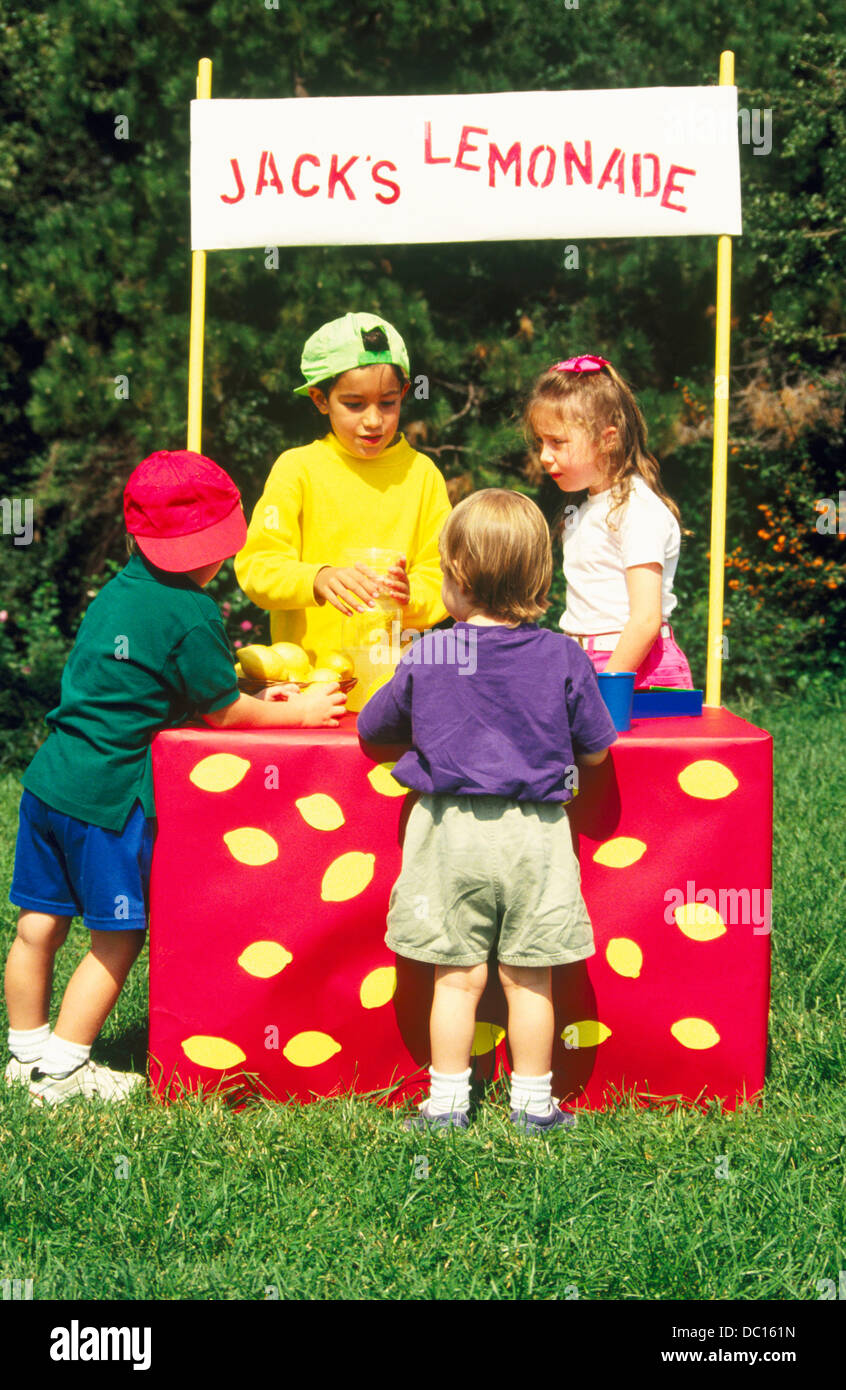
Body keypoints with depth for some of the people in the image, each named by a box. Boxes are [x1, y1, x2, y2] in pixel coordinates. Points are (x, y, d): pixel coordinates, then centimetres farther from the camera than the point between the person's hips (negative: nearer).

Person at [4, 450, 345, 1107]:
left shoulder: (116, 591, 11)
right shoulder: (191, 614, -13)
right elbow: (224, 713, -3)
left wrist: (257, 696, 25)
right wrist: (298, 712, 11)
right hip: (109, 796, -8)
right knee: (118, 939, 5)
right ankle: (63, 1070, 11)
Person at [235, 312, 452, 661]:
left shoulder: (421, 472, 9)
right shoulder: (296, 468, 4)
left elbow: (441, 576, 8)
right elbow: (257, 566, -4)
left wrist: (410, 595, -14)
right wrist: (319, 579, -23)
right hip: (306, 666, -1)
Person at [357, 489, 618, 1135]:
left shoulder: (425, 657, -6)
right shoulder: (563, 658, -6)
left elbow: (372, 726, 8)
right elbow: (594, 751, 2)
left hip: (452, 833, 0)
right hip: (534, 835, 0)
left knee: (457, 977, 9)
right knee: (529, 980, 9)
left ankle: (447, 1102, 14)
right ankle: (533, 1103, 18)